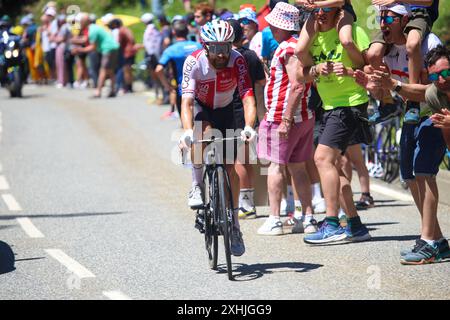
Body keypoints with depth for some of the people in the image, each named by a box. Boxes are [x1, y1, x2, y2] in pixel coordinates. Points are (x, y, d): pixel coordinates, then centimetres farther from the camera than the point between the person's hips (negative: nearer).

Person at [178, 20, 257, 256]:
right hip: (200, 107, -1)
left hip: (224, 110, 2)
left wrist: (249, 126, -53)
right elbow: (187, 101, -38)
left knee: (230, 167, -3)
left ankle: (234, 224, 11)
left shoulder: (237, 60, -28)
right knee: (203, 132, -37)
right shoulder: (193, 62, -30)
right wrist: (187, 131, -54)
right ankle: (197, 186, -18)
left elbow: (247, 96, -36)